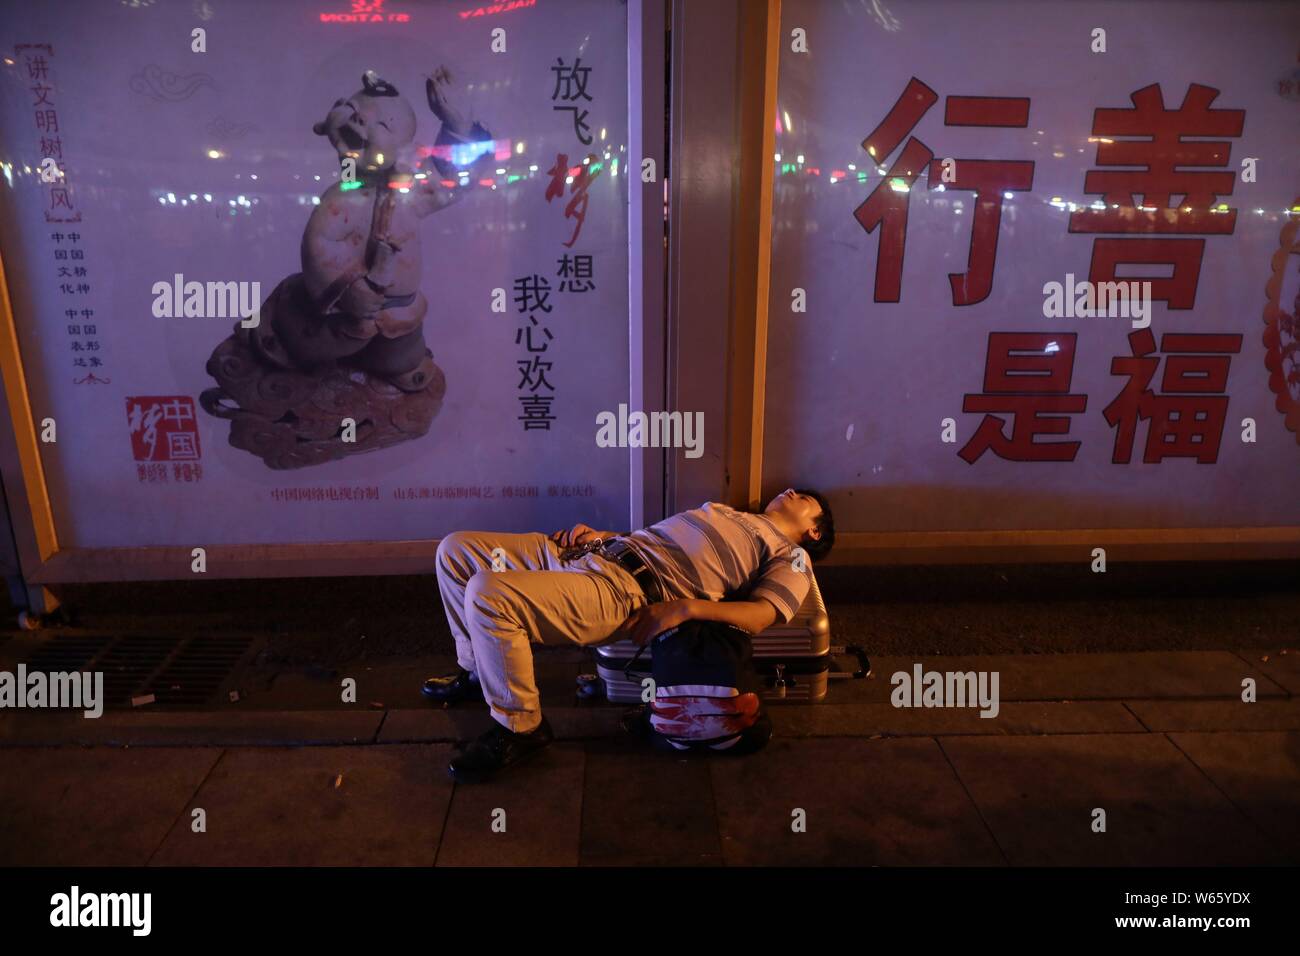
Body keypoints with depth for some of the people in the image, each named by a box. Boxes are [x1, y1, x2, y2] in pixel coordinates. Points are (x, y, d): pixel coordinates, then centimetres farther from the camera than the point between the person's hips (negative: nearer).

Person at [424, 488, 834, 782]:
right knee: (456, 549, 6)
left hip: (624, 589, -8)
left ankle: (520, 727, -9)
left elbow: (761, 615, -9)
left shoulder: (792, 556, 9)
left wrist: (685, 607, -23)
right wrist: (599, 533, 10)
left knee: (488, 594, -29)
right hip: (591, 551, 8)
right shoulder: (728, 514, 31)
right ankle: (480, 671, 22)